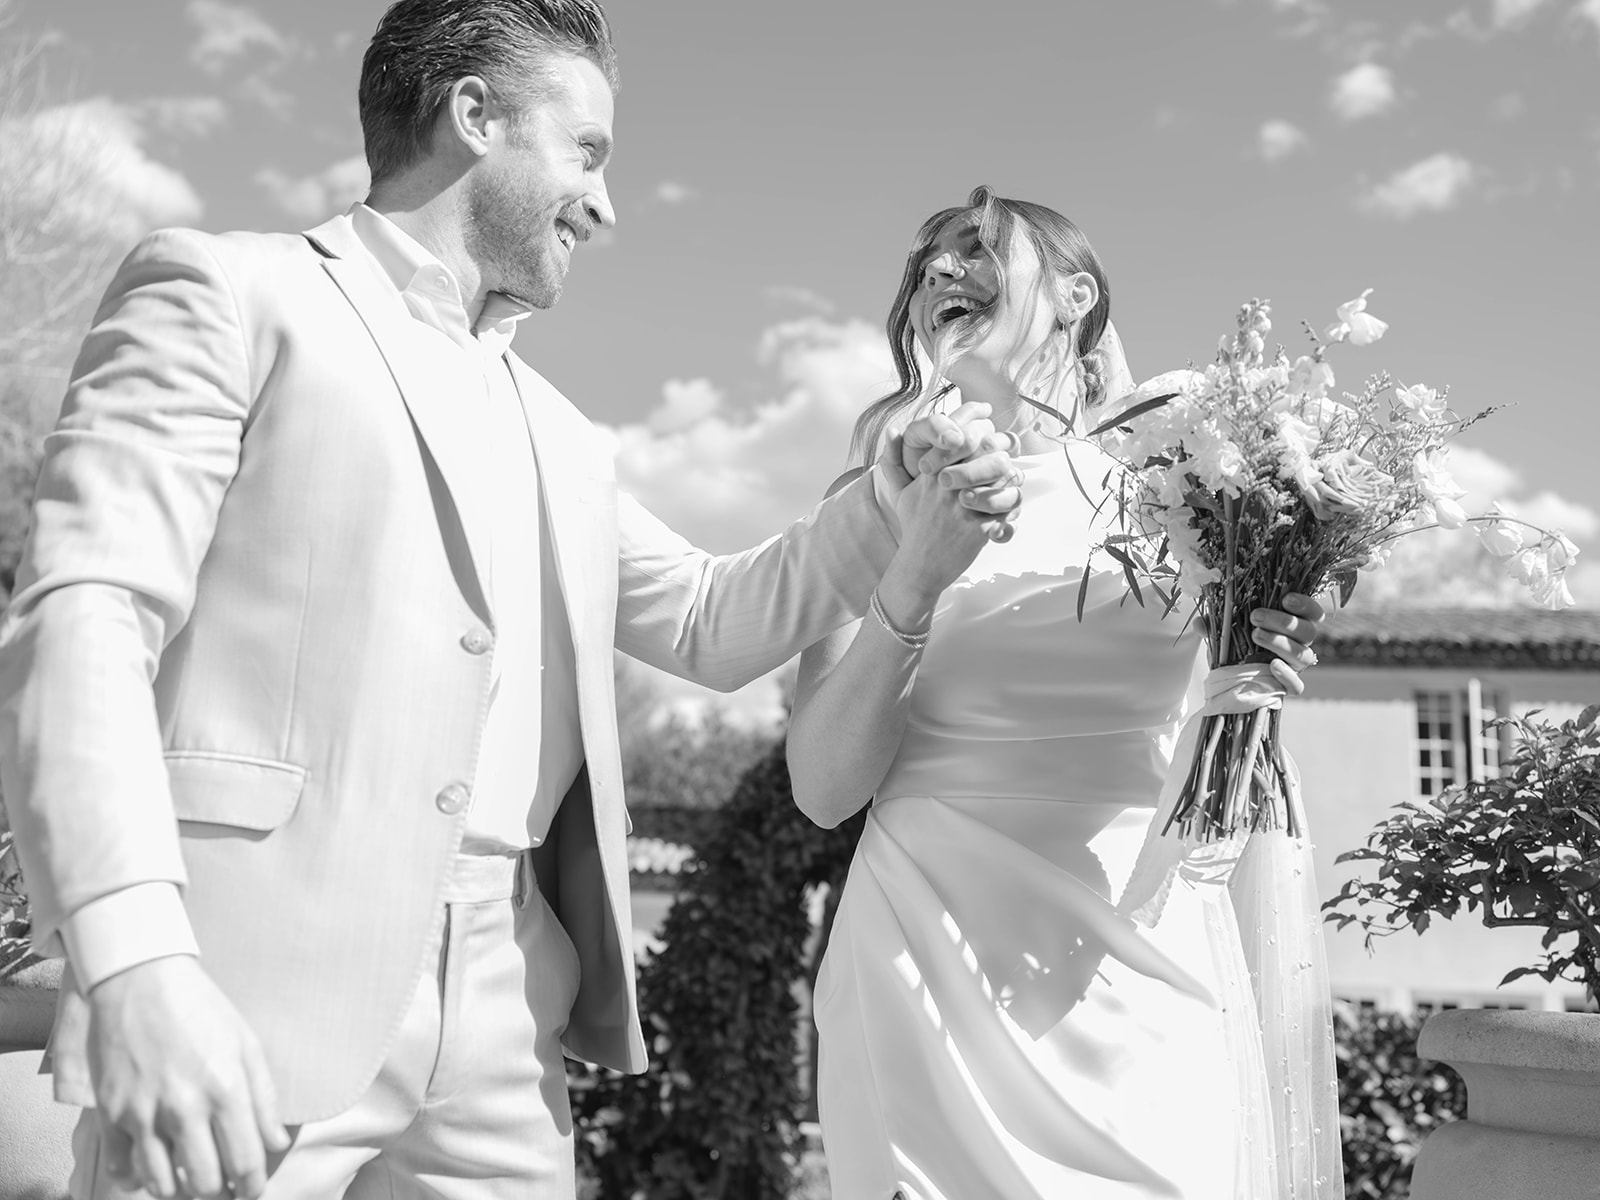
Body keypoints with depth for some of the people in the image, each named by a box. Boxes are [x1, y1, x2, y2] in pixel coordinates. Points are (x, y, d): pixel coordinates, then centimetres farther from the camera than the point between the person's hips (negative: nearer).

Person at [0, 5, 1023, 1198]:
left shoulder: (558, 438, 22)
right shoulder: (225, 292, 1)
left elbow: (708, 622, 27)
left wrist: (897, 509, 10)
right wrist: (135, 965, -23)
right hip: (247, 1007, -6)